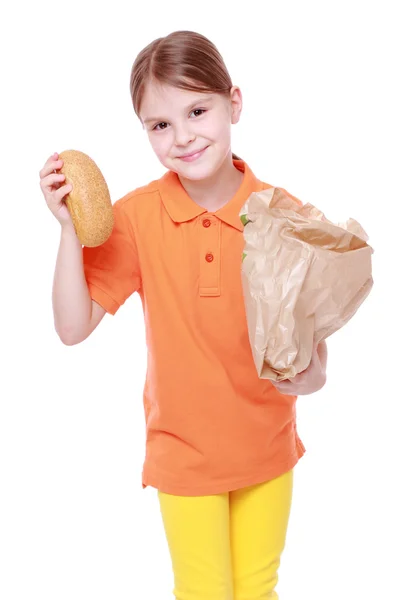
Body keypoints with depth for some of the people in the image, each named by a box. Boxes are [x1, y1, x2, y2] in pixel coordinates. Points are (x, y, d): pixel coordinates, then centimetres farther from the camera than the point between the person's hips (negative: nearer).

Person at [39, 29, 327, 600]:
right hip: (184, 450, -1)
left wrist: (313, 373, -28)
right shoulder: (136, 216, -13)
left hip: (268, 445, 1)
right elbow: (73, 327, -14)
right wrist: (71, 228, -24)